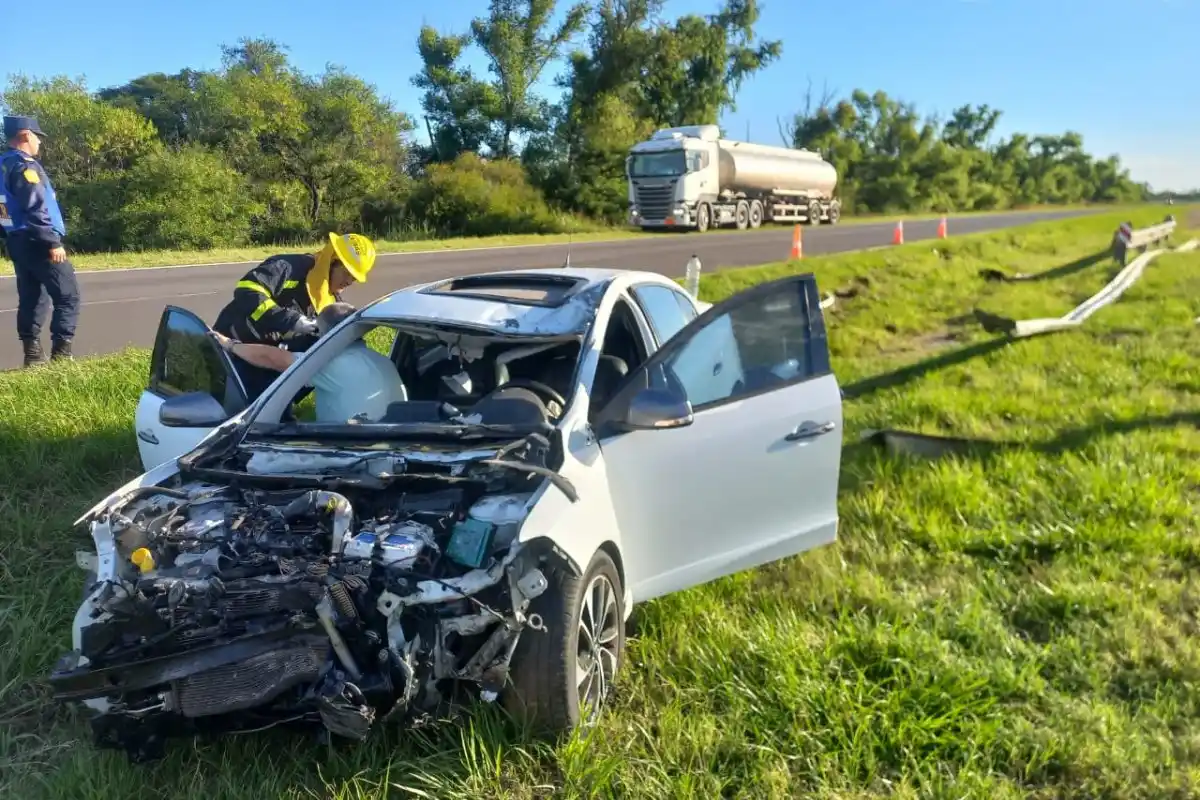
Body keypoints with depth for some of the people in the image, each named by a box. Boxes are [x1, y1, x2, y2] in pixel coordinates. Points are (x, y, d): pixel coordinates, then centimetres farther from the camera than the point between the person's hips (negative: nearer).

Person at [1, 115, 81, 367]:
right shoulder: (25, 165, -15)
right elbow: (36, 208, -22)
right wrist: (53, 242, -21)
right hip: (36, 242, -9)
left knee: (31, 298, 13)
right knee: (68, 296, -5)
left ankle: (32, 355, 14)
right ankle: (60, 353, -10)